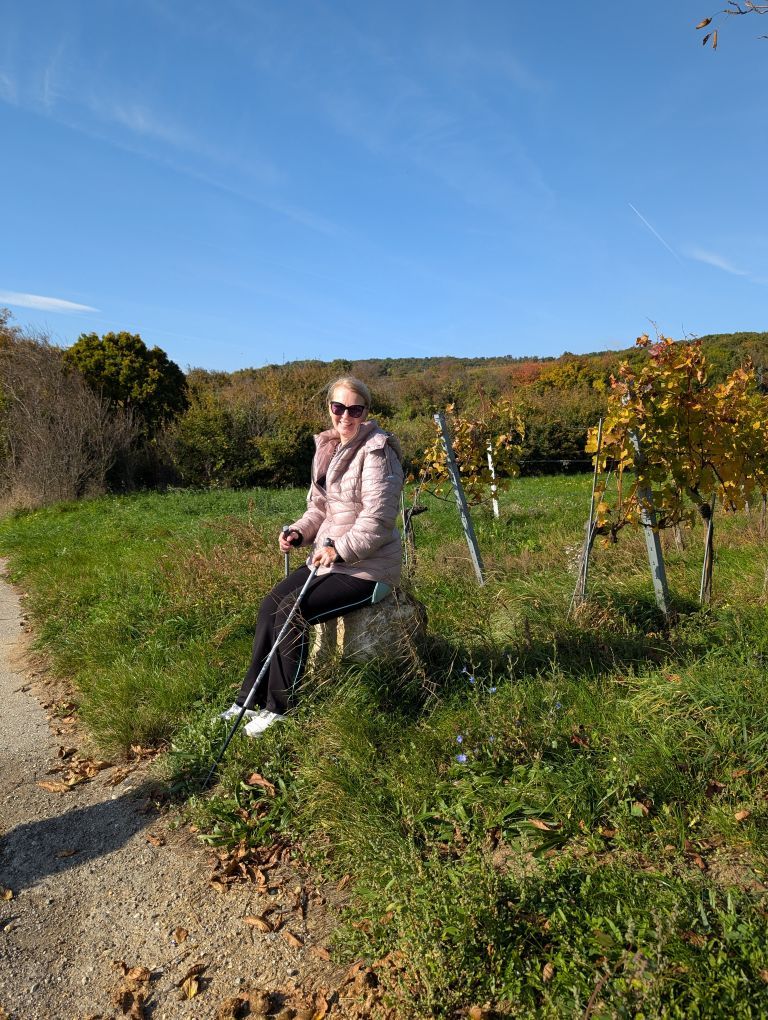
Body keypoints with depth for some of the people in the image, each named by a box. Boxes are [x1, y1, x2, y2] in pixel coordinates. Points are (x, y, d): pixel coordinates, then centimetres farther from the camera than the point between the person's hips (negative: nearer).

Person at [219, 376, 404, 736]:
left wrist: (340, 550, -25)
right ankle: (250, 701, 5)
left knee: (293, 611, -20)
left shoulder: (377, 452, -15)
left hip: (368, 568, -8)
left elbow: (377, 522, -20)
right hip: (329, 557, 8)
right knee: (271, 605, -5)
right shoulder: (327, 449, 10)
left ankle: (280, 709, -3)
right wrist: (299, 532, -2)